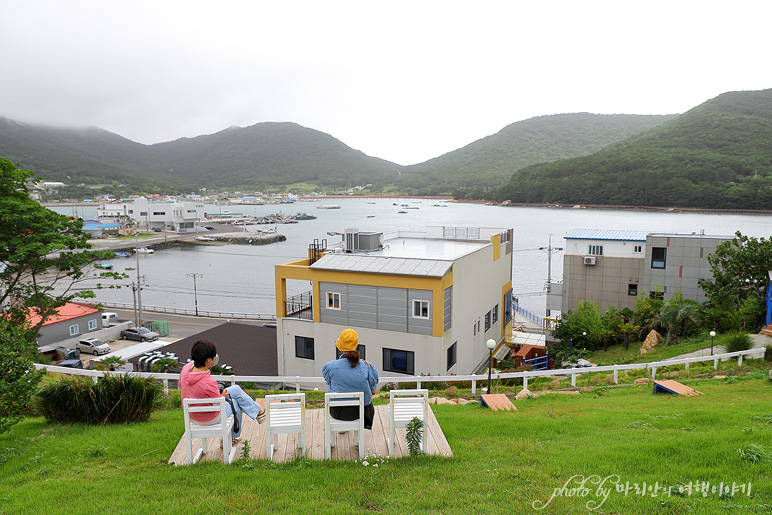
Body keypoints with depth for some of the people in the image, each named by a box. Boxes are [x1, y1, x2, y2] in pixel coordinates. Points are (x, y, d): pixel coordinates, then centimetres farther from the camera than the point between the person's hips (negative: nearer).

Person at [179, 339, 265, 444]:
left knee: (236, 389, 20)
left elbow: (181, 388, 4)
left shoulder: (186, 368, -16)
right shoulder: (209, 383, -38)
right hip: (210, 419, -7)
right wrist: (223, 395, -2)